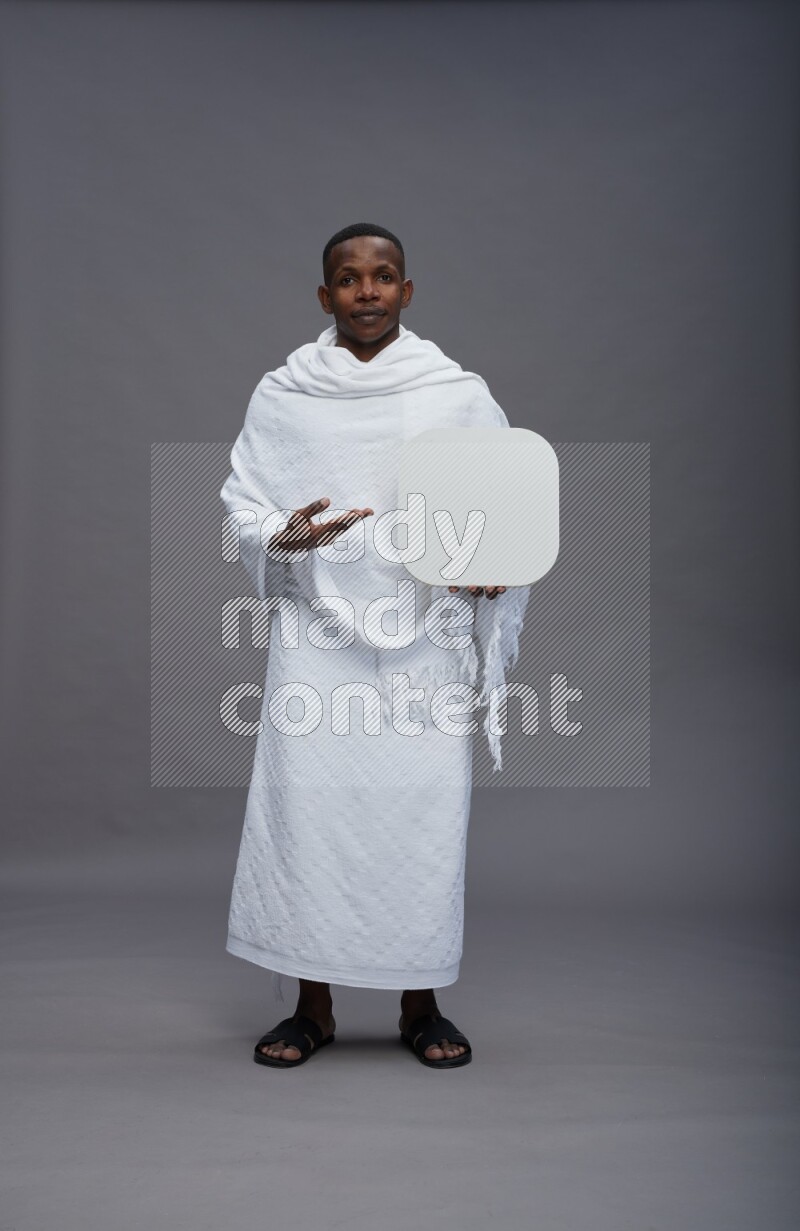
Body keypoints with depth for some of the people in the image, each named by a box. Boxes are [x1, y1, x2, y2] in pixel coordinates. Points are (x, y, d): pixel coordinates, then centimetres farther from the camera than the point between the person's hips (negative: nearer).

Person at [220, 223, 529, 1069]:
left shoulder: (460, 394, 4)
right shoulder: (283, 395, 6)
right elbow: (241, 500, 8)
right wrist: (283, 537, -13)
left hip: (424, 638, 0)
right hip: (316, 635, 1)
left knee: (424, 810, 2)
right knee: (306, 806, 1)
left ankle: (421, 1007, 21)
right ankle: (312, 1007, 19)